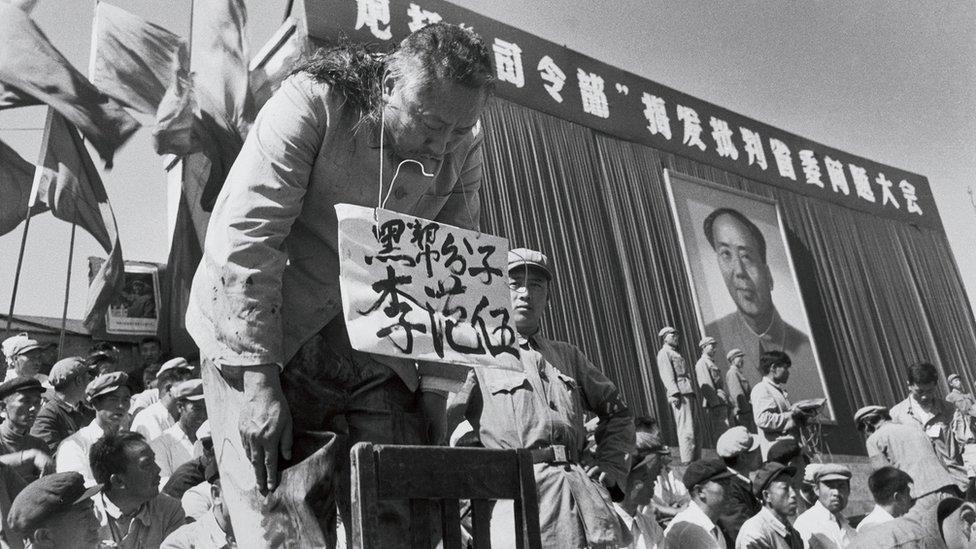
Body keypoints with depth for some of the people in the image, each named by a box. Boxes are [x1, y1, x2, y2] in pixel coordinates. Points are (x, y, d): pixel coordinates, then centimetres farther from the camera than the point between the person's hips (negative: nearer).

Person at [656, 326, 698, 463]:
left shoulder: (676, 354, 31)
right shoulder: (663, 353, 3)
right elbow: (667, 375, -10)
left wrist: (692, 395, 18)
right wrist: (674, 393, -21)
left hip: (688, 393, 9)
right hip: (679, 394, -9)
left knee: (693, 431, 7)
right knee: (687, 431, -16)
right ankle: (687, 463, -20)